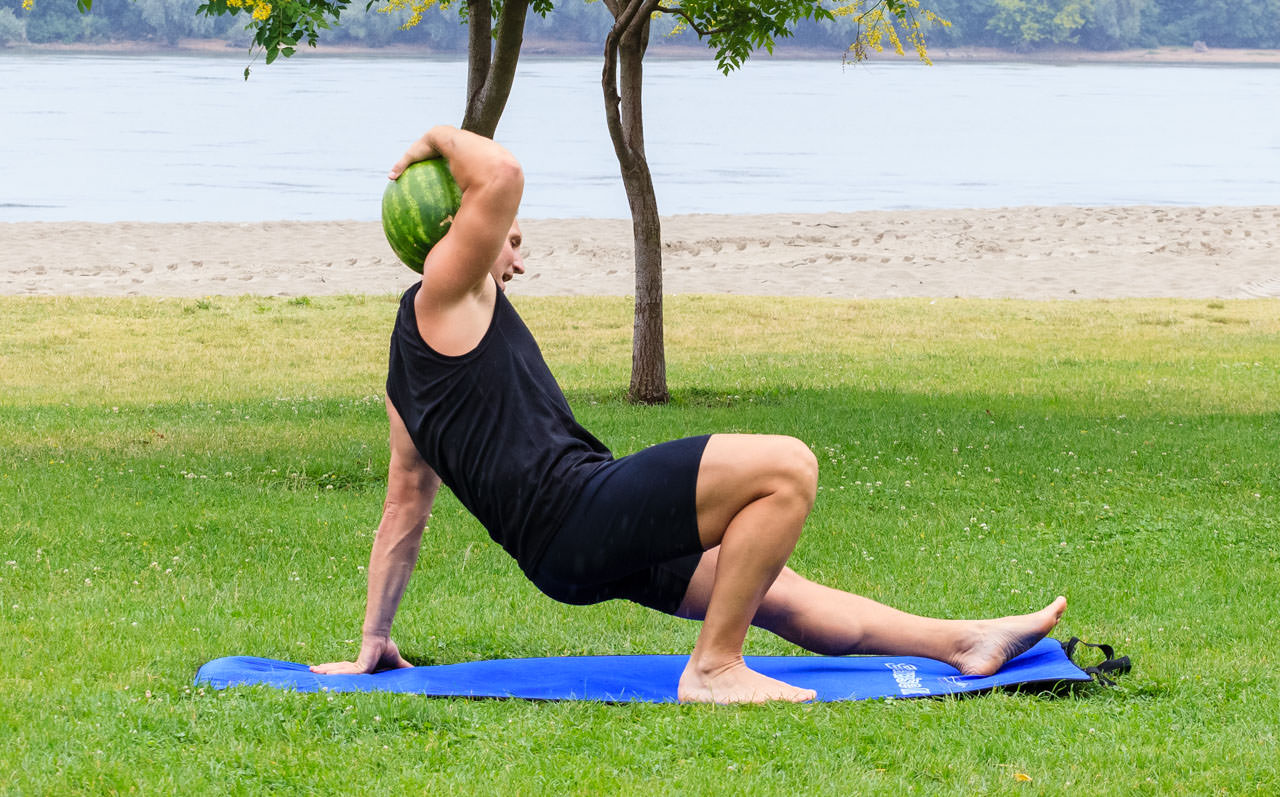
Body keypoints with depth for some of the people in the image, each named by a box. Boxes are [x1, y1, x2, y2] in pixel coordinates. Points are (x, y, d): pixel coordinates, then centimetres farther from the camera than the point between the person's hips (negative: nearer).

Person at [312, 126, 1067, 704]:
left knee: (775, 594, 17)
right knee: (786, 469, -18)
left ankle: (964, 643, 25)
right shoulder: (445, 299, -3)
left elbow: (404, 509, 29)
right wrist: (441, 139, 2)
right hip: (573, 511, -11)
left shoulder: (418, 368, 26)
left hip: (571, 550, 11)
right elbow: (502, 176, -18)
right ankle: (715, 669, -14)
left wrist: (375, 640, 31)